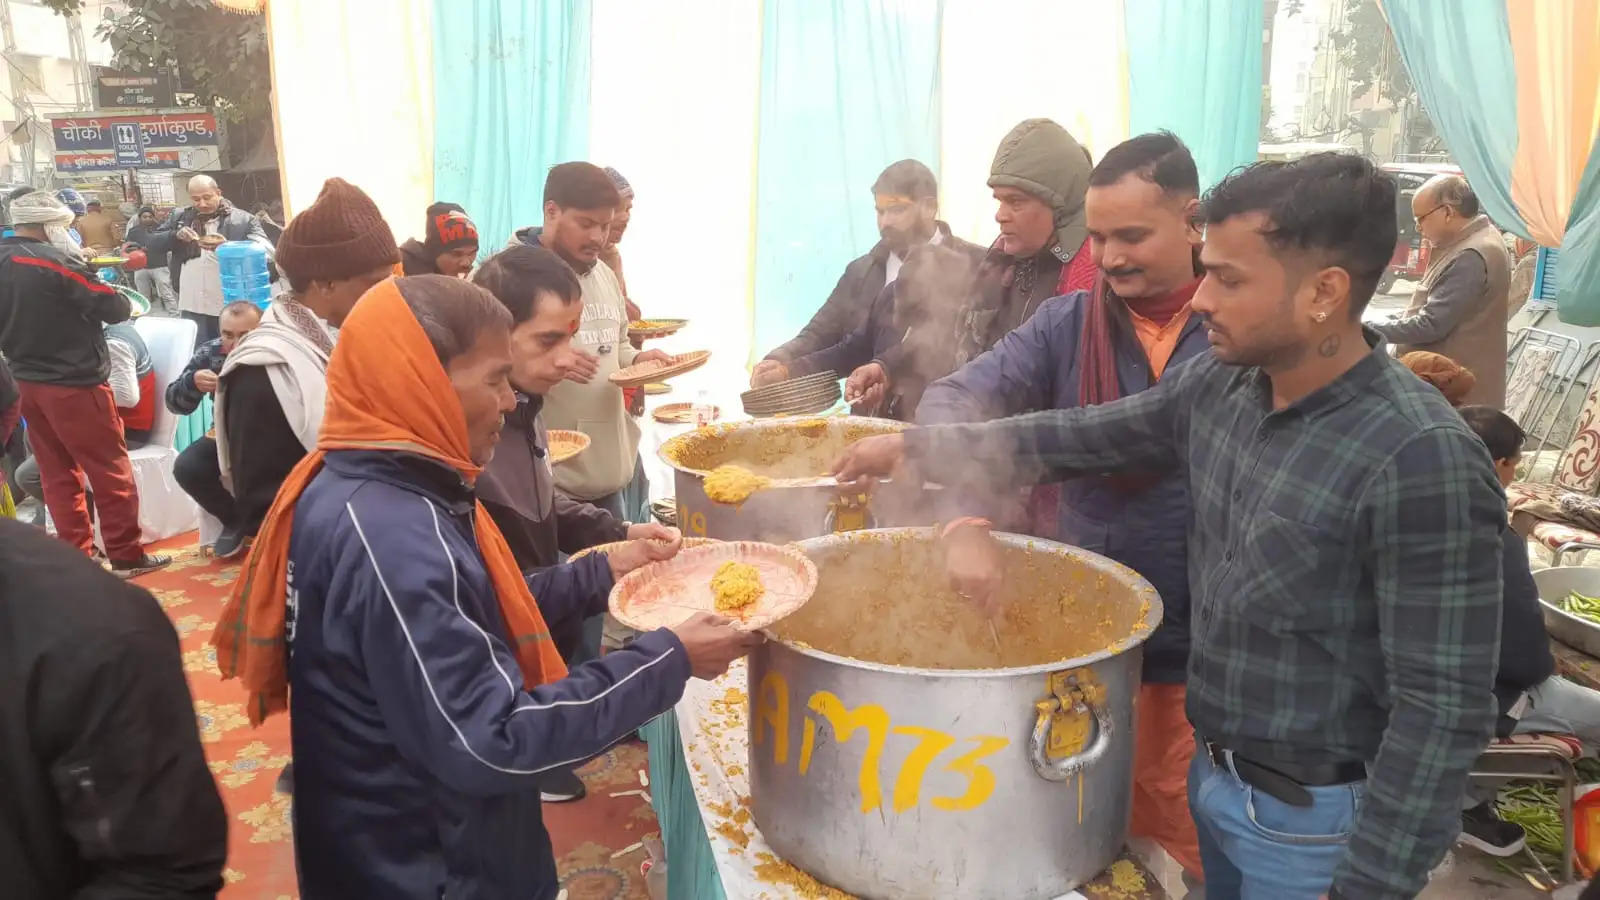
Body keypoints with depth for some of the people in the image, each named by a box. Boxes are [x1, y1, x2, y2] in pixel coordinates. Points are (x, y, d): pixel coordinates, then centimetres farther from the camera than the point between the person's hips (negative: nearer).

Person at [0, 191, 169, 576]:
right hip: (73, 383, -8)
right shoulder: (53, 262, -17)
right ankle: (126, 555, 5)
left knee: (57, 473, 13)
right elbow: (116, 309, -16)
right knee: (111, 470, 1)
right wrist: (105, 292, 4)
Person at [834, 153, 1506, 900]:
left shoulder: (1420, 462, -25)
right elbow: (1081, 437, 7)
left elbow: (1443, 706, -23)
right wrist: (916, 448, 6)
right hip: (1210, 775, 6)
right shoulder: (1215, 385, -5)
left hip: (1312, 818, -6)